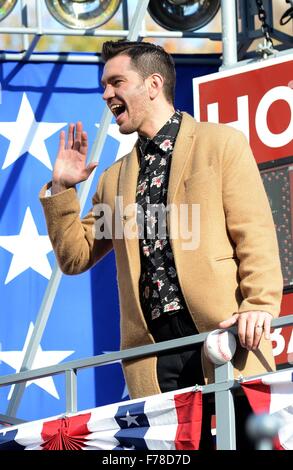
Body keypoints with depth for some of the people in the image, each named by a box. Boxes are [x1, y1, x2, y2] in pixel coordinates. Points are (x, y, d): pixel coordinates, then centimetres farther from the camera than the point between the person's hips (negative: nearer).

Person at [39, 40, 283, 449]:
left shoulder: (222, 144, 6)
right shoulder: (115, 178, 23)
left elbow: (255, 235, -2)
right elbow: (75, 257, 22)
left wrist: (260, 304, -16)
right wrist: (61, 189, 9)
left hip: (224, 336, -4)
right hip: (155, 355, 5)